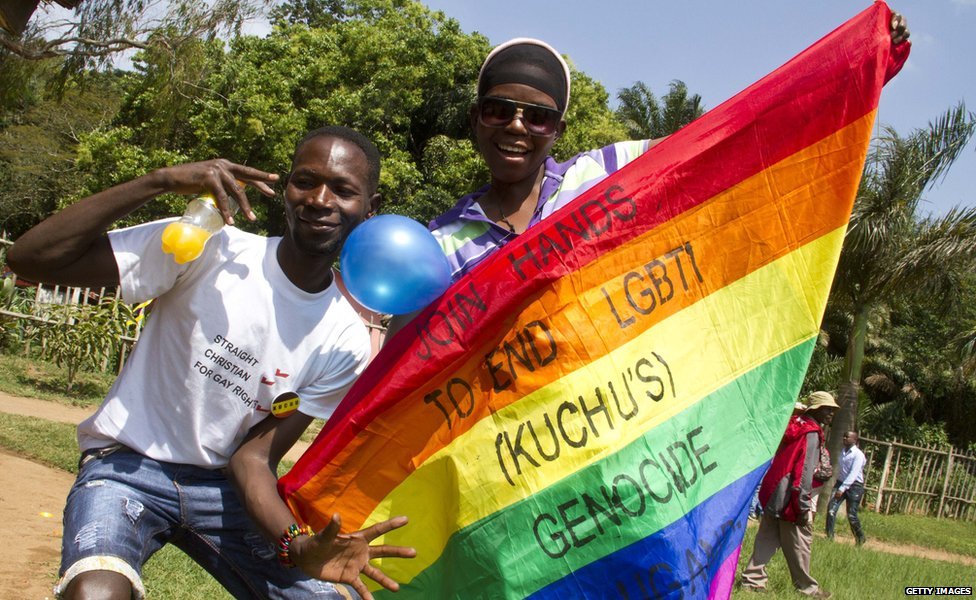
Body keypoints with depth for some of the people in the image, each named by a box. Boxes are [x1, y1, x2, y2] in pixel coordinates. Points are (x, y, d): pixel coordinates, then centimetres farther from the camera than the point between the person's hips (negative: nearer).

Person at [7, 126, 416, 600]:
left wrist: (297, 545, -25)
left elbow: (254, 455, -6)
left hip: (222, 487, 4)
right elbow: (30, 258, -21)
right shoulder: (208, 250, -15)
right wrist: (161, 182, -29)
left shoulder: (344, 343, -4)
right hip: (129, 468, -4)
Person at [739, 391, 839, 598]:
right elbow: (805, 472, -18)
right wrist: (804, 506, -18)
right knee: (799, 543, 2)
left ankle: (752, 579, 10)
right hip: (790, 497, -9)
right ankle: (807, 587, 11)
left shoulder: (796, 426, 14)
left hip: (773, 494, 9)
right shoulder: (811, 434, -12)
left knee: (767, 539, 11)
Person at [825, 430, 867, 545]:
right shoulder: (842, 452, 11)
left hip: (854, 486, -6)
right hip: (840, 483, 6)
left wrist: (842, 488, -28)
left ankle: (860, 538, 20)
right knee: (831, 508, -12)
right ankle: (829, 536, -9)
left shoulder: (858, 455, -13)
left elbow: (853, 473, -21)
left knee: (851, 515, -3)